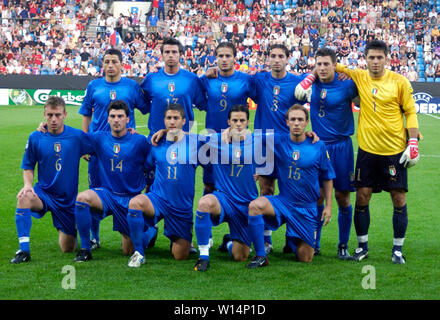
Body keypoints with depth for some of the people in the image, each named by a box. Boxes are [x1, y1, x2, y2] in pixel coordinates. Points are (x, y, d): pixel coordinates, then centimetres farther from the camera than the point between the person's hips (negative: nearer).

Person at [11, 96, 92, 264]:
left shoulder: (77, 136, -8)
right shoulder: (35, 137, -5)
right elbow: (28, 167, 3)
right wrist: (28, 184, -14)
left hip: (68, 199, 0)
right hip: (44, 192, 0)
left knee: (68, 249, 6)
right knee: (24, 197, -36)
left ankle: (66, 231, 44)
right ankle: (24, 250, -29)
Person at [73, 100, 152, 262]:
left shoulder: (139, 141, -6)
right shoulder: (99, 138, 2)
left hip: (131, 199, -2)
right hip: (107, 193, 2)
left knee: (128, 251, 1)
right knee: (81, 198, -31)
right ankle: (85, 250, -18)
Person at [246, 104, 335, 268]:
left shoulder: (318, 146, -3)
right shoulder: (278, 141, -4)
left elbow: (327, 178, 6)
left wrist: (328, 206, 3)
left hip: (307, 208, 0)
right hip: (283, 201, 0)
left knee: (305, 258, 1)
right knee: (255, 205, -32)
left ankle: (292, 239, 39)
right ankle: (260, 257, -21)